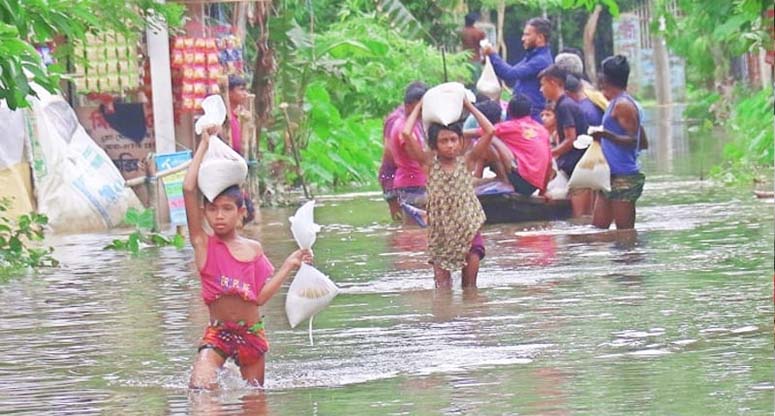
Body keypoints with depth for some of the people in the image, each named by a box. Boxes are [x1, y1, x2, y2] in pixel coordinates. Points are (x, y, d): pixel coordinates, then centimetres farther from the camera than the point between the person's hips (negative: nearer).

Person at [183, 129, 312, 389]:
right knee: (200, 389, -23)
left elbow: (261, 296, 3)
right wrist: (205, 145, -11)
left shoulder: (253, 249, 5)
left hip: (251, 332, 3)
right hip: (218, 332, -3)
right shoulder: (204, 245, -4)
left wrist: (289, 266, 1)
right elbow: (189, 189, -14)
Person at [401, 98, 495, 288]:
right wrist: (418, 108, 0)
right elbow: (406, 134, -12)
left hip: (468, 228, 1)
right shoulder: (429, 163, -2)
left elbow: (489, 131, -6)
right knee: (442, 287, -3)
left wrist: (469, 106, 1)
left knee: (470, 285, 0)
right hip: (440, 232, -1)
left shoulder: (465, 161, 1)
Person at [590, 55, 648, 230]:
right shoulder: (620, 103, 19)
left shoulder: (622, 105, -11)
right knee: (598, 227, 6)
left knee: (625, 231, -9)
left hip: (623, 178, -10)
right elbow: (643, 143, 23)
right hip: (611, 176, 10)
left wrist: (608, 135, -33)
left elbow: (633, 140, -18)